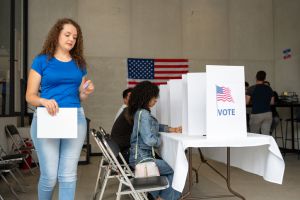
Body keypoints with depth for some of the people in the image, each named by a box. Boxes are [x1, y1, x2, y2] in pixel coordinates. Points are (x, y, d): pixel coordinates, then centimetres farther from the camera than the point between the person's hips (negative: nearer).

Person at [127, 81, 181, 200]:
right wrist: (160, 141, -5)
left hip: (141, 155, 10)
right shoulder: (143, 114, -20)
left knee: (169, 168, 20)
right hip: (142, 158, -10)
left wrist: (171, 129, 12)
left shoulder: (139, 111, 9)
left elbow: (153, 126, 22)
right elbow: (149, 140, -25)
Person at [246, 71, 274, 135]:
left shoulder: (251, 89, -6)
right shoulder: (269, 89, 6)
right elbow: (272, 102, 12)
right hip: (268, 114, 4)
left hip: (256, 114, -3)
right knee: (266, 135, 3)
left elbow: (246, 102, -9)